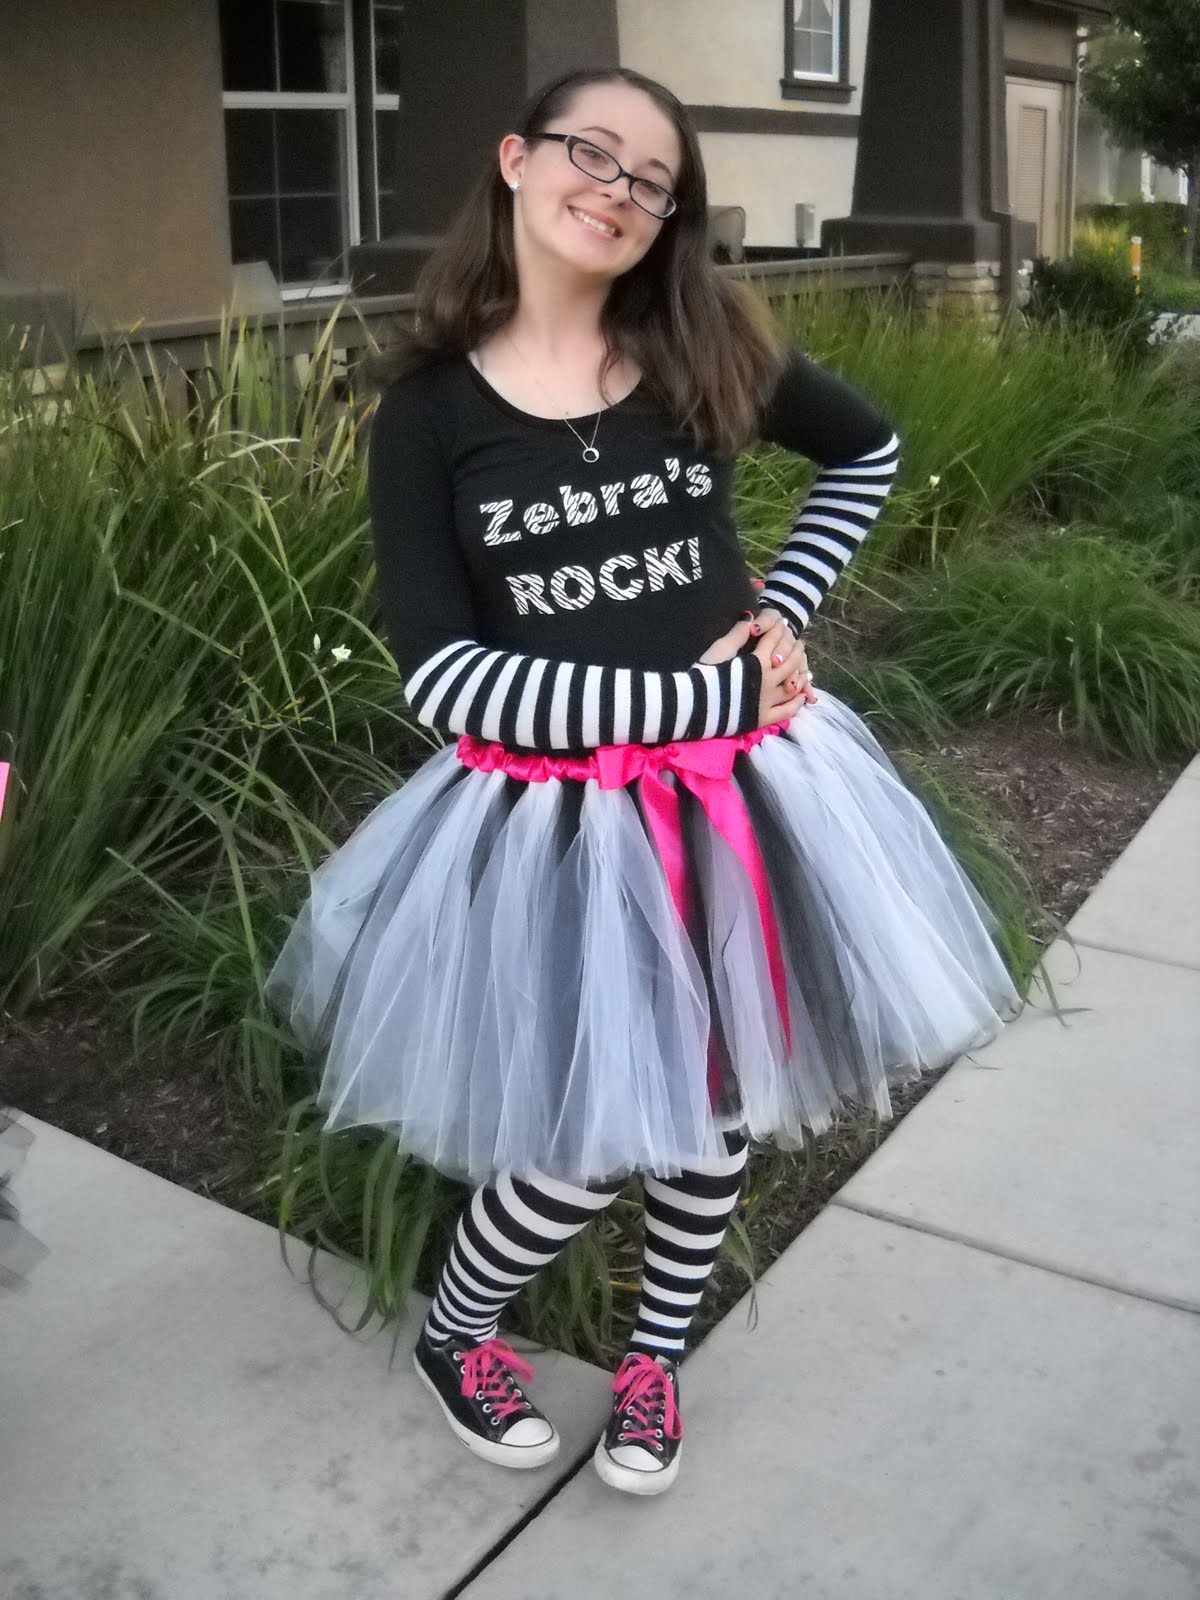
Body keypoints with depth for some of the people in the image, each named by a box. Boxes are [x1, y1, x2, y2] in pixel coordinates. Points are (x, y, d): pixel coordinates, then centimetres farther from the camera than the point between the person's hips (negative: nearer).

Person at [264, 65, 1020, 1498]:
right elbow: (443, 677, -17)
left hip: (740, 789, 3)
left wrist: (780, 612, 1)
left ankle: (654, 1361, 43)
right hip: (552, 817, -3)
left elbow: (868, 450, 16)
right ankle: (451, 1338, 35)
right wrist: (704, 697, -20)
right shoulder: (427, 413, -8)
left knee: (712, 1100, 15)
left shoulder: (706, 350, -2)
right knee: (584, 1146, 1)